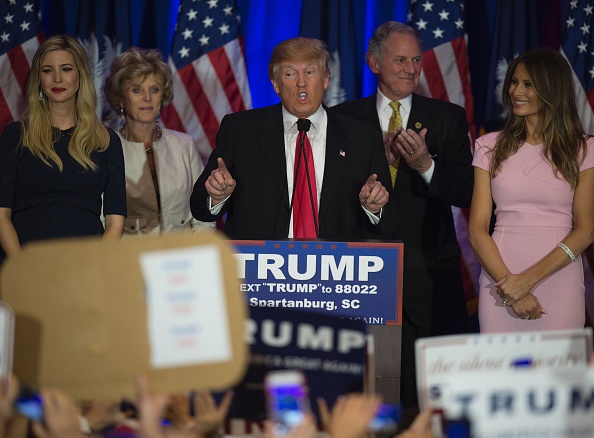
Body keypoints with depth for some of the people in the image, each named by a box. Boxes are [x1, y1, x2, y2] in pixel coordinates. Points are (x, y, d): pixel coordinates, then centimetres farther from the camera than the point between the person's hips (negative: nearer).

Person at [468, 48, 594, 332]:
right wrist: (509, 287, -12)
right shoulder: (491, 146, 7)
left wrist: (529, 278, -15)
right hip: (499, 274, 1)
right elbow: (477, 229, 1)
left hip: (558, 280, -1)